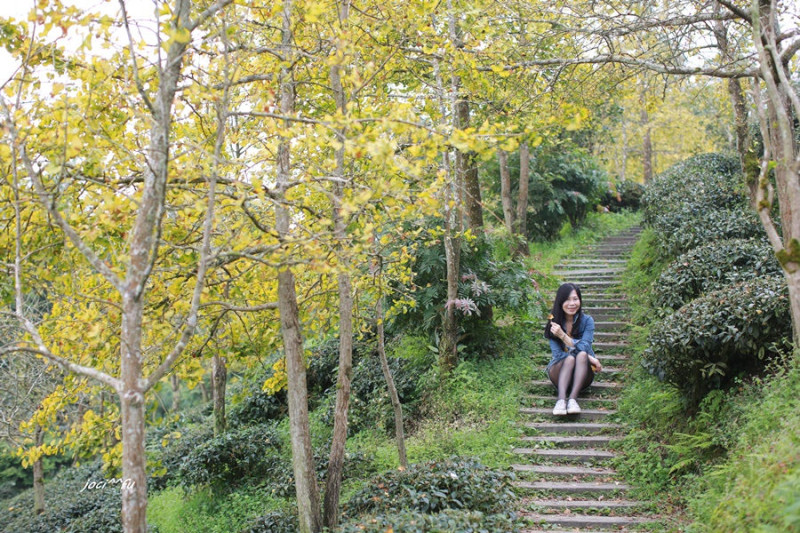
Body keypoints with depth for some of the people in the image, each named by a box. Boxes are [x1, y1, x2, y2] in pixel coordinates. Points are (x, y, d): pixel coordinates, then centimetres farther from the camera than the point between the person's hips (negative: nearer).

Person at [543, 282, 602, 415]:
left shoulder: (587, 321, -4)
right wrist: (589, 358, -22)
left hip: (582, 375, 0)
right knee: (570, 358, -30)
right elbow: (557, 353, -13)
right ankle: (561, 399, -48)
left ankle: (573, 398, -43)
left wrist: (563, 335, -29)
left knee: (582, 355, -29)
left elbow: (584, 348, -17)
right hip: (560, 372, 0)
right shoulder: (554, 323, -5)